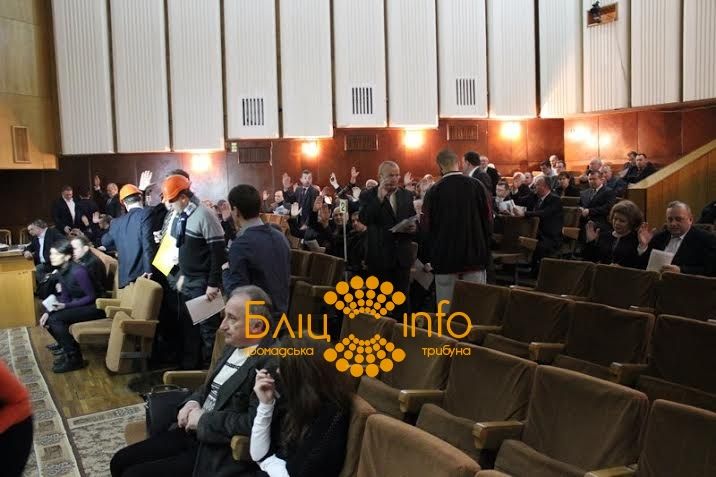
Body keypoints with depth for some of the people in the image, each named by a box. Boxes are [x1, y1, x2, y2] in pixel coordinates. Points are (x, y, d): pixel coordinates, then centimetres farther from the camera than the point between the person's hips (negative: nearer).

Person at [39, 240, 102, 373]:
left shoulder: (78, 271, -24)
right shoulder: (61, 271, 3)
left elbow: (92, 297, -20)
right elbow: (65, 297, 8)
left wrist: (66, 306, -23)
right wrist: (49, 312, -6)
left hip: (95, 307, -9)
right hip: (78, 305, 9)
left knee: (55, 319, -21)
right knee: (47, 318, 0)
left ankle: (74, 359, -11)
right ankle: (67, 349, 16)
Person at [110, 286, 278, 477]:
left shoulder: (271, 361, -22)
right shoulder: (234, 345, 7)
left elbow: (255, 422, -28)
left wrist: (203, 419, -17)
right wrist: (193, 402, -1)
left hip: (219, 452, -8)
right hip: (191, 432, 8)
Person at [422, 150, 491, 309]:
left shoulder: (434, 191, -8)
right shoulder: (476, 186, -4)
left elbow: (426, 226, -4)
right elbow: (488, 219, 0)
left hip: (445, 256, -1)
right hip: (475, 255, 1)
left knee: (446, 308, 6)